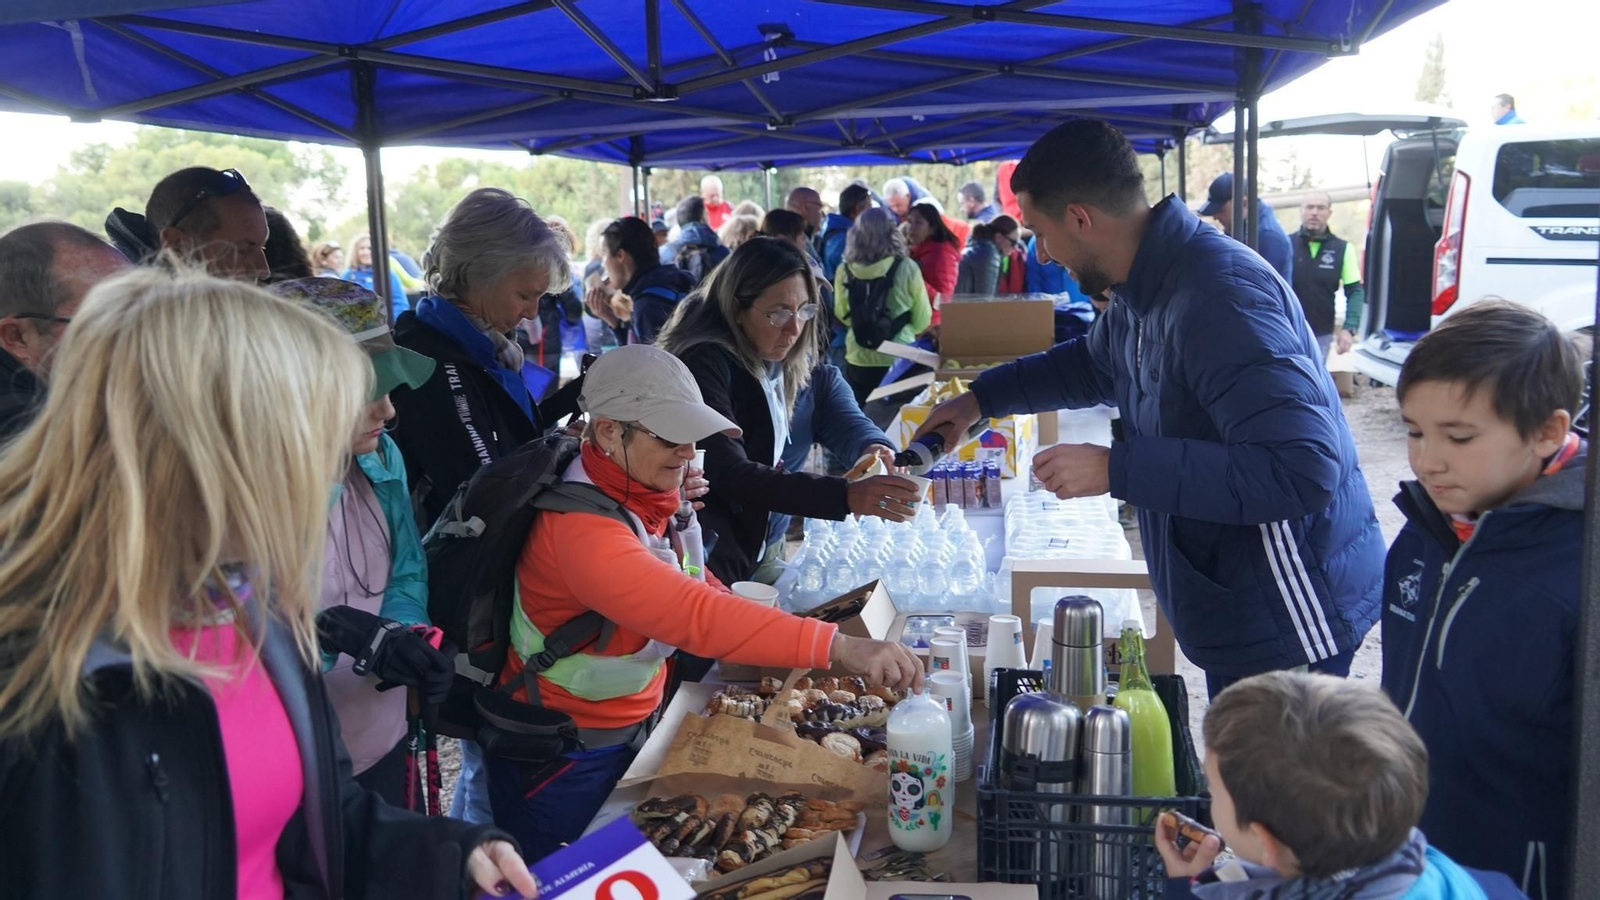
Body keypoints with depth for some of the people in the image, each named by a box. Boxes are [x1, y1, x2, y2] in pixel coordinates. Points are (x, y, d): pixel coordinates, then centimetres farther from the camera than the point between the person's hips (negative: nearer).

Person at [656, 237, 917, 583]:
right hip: (711, 565, -8)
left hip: (759, 547, 8)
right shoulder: (703, 362, -21)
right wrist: (846, 497, -37)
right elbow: (730, 475, -29)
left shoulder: (783, 362, 4)